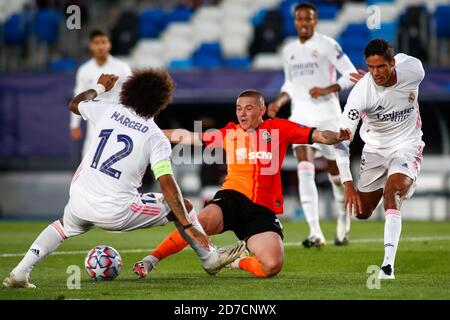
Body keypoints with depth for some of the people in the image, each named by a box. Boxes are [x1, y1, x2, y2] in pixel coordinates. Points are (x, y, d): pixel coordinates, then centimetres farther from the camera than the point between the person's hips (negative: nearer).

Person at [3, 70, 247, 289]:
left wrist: (99, 87, 44)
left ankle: (19, 273, 22)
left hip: (79, 201, 4)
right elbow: (167, 185, -14)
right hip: (115, 213, -4)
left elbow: (75, 104, 26)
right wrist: (188, 225, -11)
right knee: (182, 207, 13)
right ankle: (210, 259, 27)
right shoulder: (157, 139, -7)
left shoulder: (107, 111, 4)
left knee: (65, 226, 37)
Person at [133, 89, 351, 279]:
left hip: (264, 209, 0)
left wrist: (336, 137, -19)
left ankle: (238, 261, 12)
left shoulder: (278, 128, 8)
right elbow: (186, 137, 21)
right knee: (203, 220, -34)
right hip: (232, 198, 0)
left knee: (272, 266, -21)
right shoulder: (229, 133, 14)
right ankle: (150, 261, -27)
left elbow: (317, 136, 2)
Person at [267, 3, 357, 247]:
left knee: (334, 171, 4)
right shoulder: (289, 51, 14)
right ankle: (315, 233, -20)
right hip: (301, 117, 3)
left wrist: (327, 90, -18)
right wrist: (278, 102, 7)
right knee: (305, 170, -15)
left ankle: (343, 220, 32)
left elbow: (351, 74, -5)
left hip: (327, 114, -3)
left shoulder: (327, 45, -3)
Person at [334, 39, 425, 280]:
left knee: (391, 194, -27)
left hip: (407, 145, -1)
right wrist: (347, 184, -36)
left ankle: (388, 264, -32)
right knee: (362, 213, 9)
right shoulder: (361, 92, -27)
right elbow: (340, 138, -29)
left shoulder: (414, 69, -20)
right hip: (374, 149, 1)